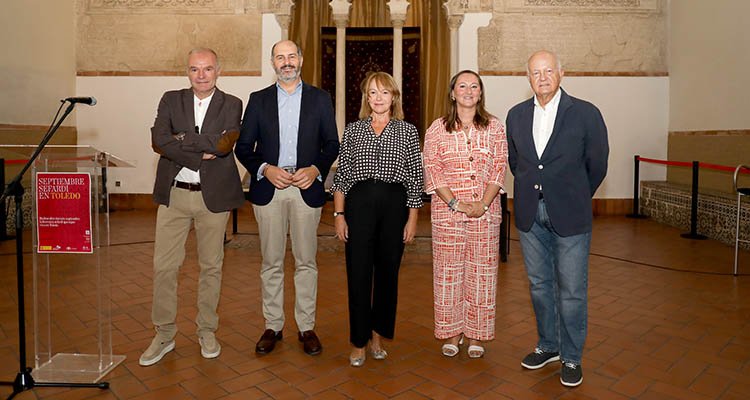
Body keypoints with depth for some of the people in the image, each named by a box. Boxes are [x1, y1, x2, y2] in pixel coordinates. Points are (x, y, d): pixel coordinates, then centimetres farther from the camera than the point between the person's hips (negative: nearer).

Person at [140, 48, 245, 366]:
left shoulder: (231, 105, 2)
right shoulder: (171, 100, 6)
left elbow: (224, 143, -16)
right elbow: (158, 140, -10)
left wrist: (182, 140, -9)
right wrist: (200, 154, -15)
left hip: (213, 196, -1)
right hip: (174, 195, 1)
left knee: (211, 266, 9)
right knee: (164, 266, 4)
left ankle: (207, 331, 25)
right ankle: (164, 334, 21)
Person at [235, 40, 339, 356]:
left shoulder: (319, 98, 8)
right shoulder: (258, 100, 9)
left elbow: (331, 144, 7)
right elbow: (244, 147, 7)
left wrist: (316, 169, -10)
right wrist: (265, 169, -11)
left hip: (307, 188, 0)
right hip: (268, 188, 1)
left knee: (306, 261, 5)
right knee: (271, 262, 8)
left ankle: (306, 327, 18)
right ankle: (272, 326, 21)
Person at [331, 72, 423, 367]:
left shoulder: (408, 131, 6)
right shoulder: (353, 130, 8)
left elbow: (415, 178, 4)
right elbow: (341, 175, 6)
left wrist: (412, 219, 0)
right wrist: (338, 214, 1)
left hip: (395, 204, 1)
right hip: (359, 203, 0)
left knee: (388, 271, 9)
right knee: (358, 273, 1)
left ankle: (378, 335, 27)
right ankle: (359, 341, 16)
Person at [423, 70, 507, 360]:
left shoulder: (494, 127, 7)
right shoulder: (437, 129, 4)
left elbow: (499, 169, 2)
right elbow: (431, 170, -2)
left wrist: (483, 203, -11)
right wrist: (454, 202, -11)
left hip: (485, 211, 1)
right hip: (447, 211, 0)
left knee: (481, 271, 5)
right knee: (448, 271, 5)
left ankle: (476, 335, 20)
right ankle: (452, 333, 20)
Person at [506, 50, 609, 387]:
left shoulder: (585, 113, -6)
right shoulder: (516, 115, 6)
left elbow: (597, 164, 2)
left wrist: (575, 199, 8)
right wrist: (531, 190, 12)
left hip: (569, 215, -3)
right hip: (530, 214, 4)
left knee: (571, 290, 4)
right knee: (539, 284, 15)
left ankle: (571, 357, 22)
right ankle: (548, 345, 33)